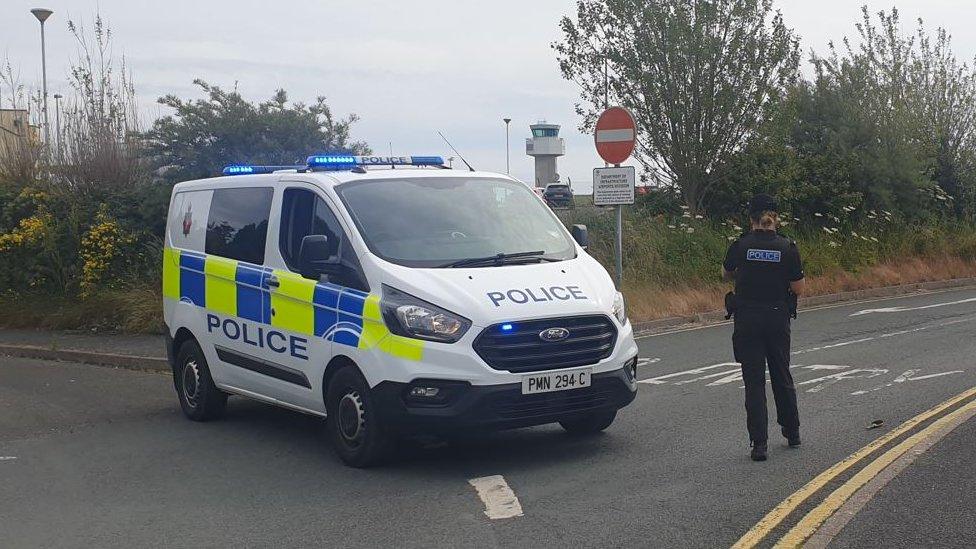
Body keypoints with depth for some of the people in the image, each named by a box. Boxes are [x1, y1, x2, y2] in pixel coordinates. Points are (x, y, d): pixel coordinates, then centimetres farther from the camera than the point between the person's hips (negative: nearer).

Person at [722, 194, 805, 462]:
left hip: (747, 320, -1)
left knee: (754, 381, 2)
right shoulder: (788, 248, -5)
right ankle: (792, 432, 32)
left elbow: (725, 275, 12)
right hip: (778, 319, 1)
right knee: (782, 376, 18)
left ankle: (759, 443, -3)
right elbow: (798, 289, -1)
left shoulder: (740, 246, -6)